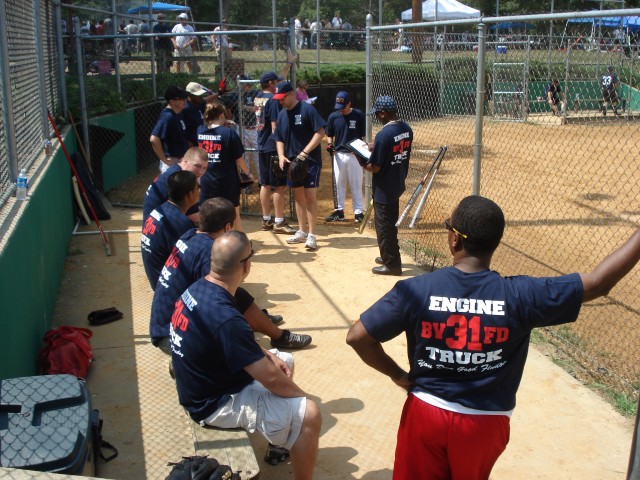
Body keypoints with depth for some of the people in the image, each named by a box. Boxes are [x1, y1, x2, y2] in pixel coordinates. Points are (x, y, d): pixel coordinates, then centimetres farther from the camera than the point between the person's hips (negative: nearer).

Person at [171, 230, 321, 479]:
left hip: (207, 385, 10)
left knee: (284, 361, 22)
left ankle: (279, 442, 35)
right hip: (216, 404, -10)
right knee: (308, 414, -16)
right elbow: (271, 379, -26)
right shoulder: (226, 318, -35)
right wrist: (302, 396, -8)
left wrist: (268, 355, 2)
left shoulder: (199, 288, -6)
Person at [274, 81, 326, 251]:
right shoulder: (282, 114, 9)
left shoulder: (307, 109, -12)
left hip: (310, 160, -7)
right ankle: (302, 231, 23)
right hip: (292, 161, 7)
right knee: (298, 196, 12)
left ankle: (311, 235, -5)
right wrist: (281, 156, -3)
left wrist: (304, 153, -21)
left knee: (310, 197, -9)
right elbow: (279, 138, 15)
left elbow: (320, 132, -17)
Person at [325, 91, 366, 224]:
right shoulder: (333, 116, 1)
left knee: (356, 185, 3)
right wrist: (330, 144, -8)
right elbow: (329, 135, 11)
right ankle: (339, 211, 22)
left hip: (355, 155, -3)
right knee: (338, 184, 11)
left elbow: (365, 135, -3)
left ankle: (358, 212, 9)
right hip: (338, 154, 3)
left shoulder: (359, 115, -7)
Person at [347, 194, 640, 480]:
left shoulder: (416, 291, -17)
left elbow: (357, 337, -15)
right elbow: (599, 283, -12)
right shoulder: (519, 296, -18)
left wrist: (396, 374, 0)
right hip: (485, 423, 1)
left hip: (426, 414, 0)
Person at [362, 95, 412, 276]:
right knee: (391, 223, 23)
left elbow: (375, 167, -21)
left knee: (384, 226, 5)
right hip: (398, 184, 9)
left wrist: (363, 163, -1)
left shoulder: (384, 135, -25)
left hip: (384, 189, -8)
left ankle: (392, 264, 14)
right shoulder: (407, 129, 0)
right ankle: (389, 256, 37)